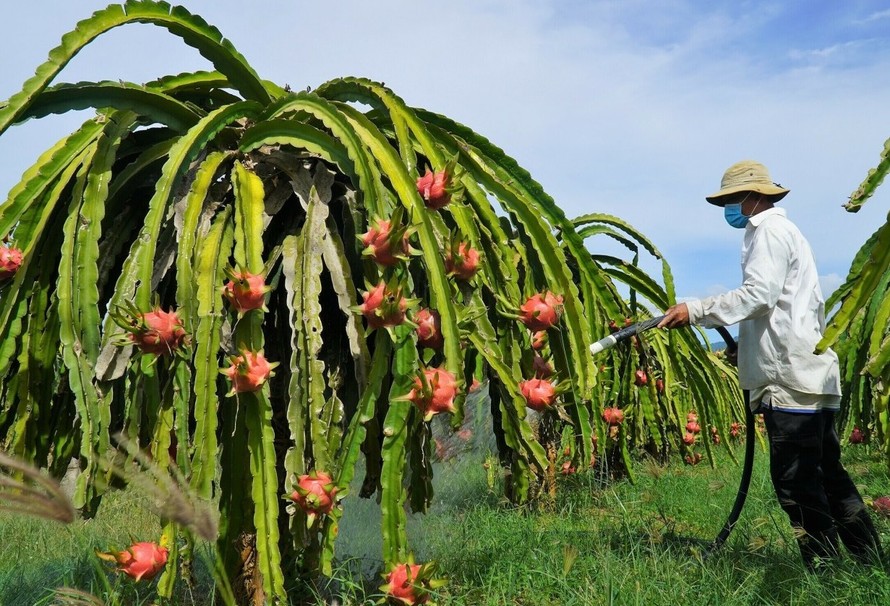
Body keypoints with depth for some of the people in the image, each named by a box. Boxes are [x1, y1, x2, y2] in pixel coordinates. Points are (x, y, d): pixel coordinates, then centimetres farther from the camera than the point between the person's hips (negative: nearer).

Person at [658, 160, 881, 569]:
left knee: (796, 480, -8)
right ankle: (868, 562, 20)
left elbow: (758, 294, -18)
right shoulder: (778, 230, 26)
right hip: (809, 378, 11)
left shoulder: (770, 231, -5)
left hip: (791, 379, -11)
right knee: (826, 473, 14)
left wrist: (695, 311, -17)